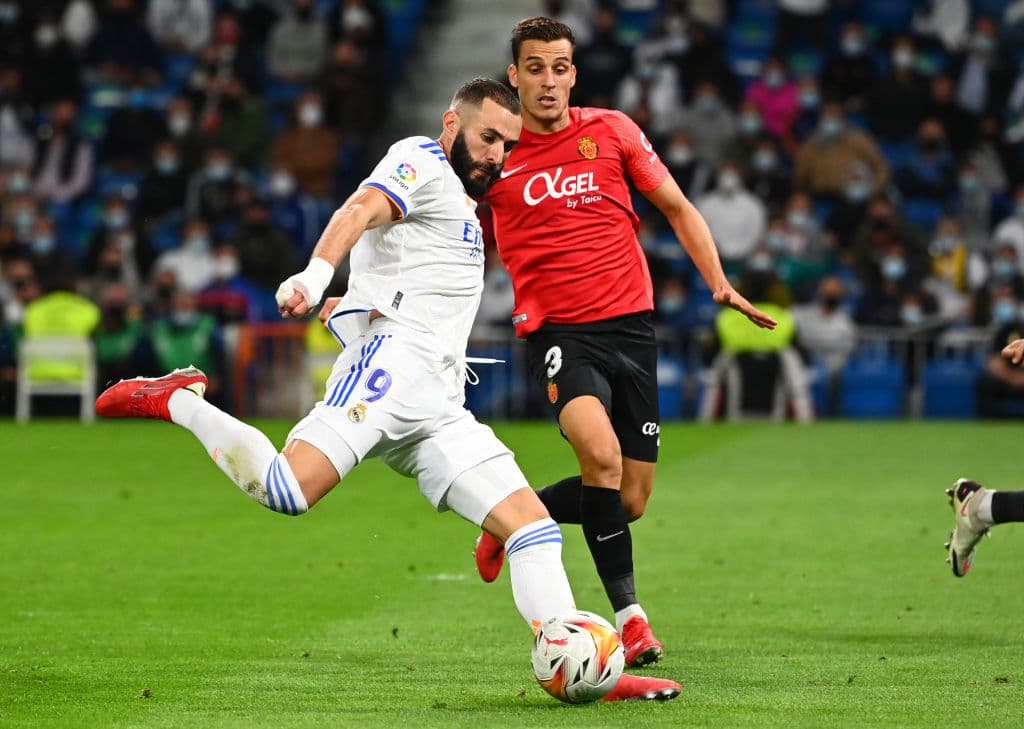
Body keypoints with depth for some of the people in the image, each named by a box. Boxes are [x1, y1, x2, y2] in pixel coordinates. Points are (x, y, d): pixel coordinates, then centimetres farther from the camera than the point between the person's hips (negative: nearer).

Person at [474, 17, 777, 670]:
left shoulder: (611, 131, 5)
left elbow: (677, 208, 14)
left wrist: (721, 284, 2)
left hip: (629, 322, 3)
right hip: (556, 330, -3)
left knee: (629, 502, 2)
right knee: (602, 453, -30)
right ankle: (629, 614, -20)